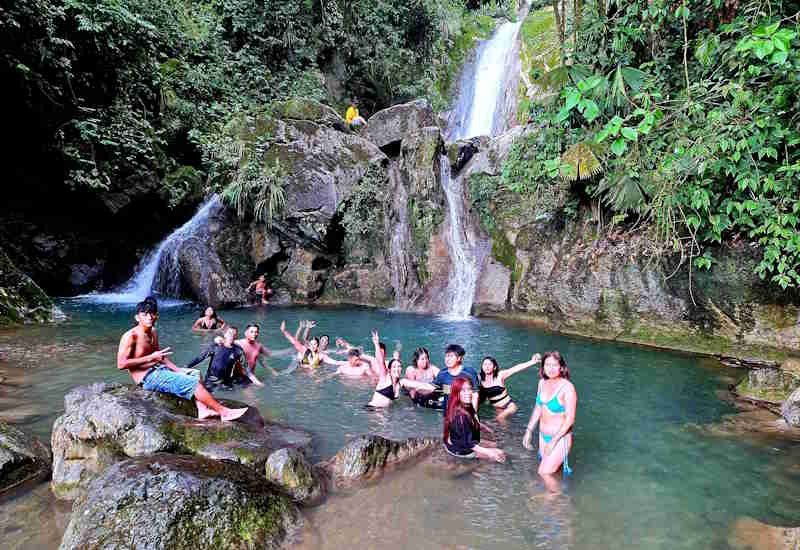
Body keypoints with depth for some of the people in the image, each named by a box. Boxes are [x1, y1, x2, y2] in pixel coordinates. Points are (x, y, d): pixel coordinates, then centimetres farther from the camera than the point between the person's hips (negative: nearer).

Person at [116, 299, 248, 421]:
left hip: (159, 370, 9)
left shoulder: (153, 332, 13)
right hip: (147, 378, -9)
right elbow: (121, 364, -21)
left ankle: (202, 409, -14)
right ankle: (223, 411, -13)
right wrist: (151, 358, -21)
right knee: (192, 382, -18)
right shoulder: (130, 336, -13)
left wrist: (178, 370, 6)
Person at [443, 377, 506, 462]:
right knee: (500, 454, -5)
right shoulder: (460, 415, -34)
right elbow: (467, 442, -30)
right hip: (460, 450, -9)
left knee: (493, 445, 25)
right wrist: (487, 452, -32)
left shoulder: (468, 406, -6)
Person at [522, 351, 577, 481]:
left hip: (560, 438, -6)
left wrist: (554, 441, -19)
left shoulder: (567, 387, -19)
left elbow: (570, 419, -19)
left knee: (544, 472, -9)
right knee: (551, 471, 15)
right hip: (543, 436, 6)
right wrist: (529, 431, 8)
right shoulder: (542, 383, 0)